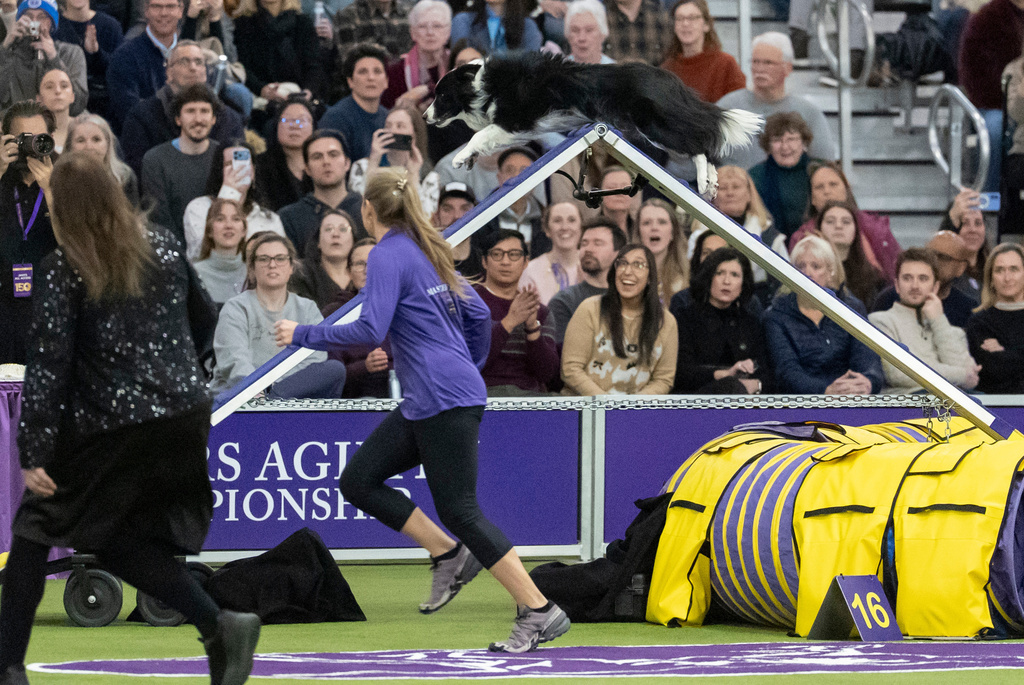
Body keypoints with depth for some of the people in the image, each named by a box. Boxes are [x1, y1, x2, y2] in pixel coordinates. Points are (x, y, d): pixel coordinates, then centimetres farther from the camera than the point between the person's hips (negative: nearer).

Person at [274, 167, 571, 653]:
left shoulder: (388, 254, -11)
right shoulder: (427, 252, 16)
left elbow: (370, 330, -21)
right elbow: (479, 314, 20)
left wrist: (303, 335, -11)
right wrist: (468, 371, 32)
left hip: (446, 402, -10)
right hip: (422, 405, 10)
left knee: (458, 510, -8)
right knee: (358, 481, 8)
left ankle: (539, 612, -8)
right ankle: (448, 555, 8)